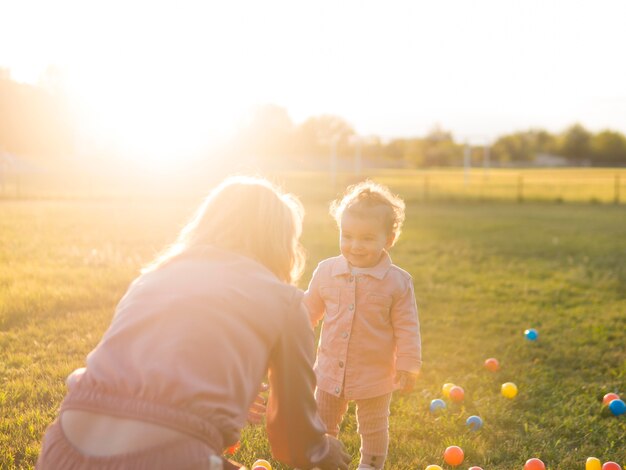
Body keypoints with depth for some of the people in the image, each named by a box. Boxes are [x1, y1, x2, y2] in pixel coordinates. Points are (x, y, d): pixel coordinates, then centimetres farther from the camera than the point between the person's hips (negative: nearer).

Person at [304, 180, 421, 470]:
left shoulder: (397, 282, -14)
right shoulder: (326, 271, -7)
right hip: (330, 370, 3)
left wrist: (408, 367, -8)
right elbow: (309, 310, 7)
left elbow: (406, 328, -9)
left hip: (375, 375, -3)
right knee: (321, 425, 17)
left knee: (373, 429, 16)